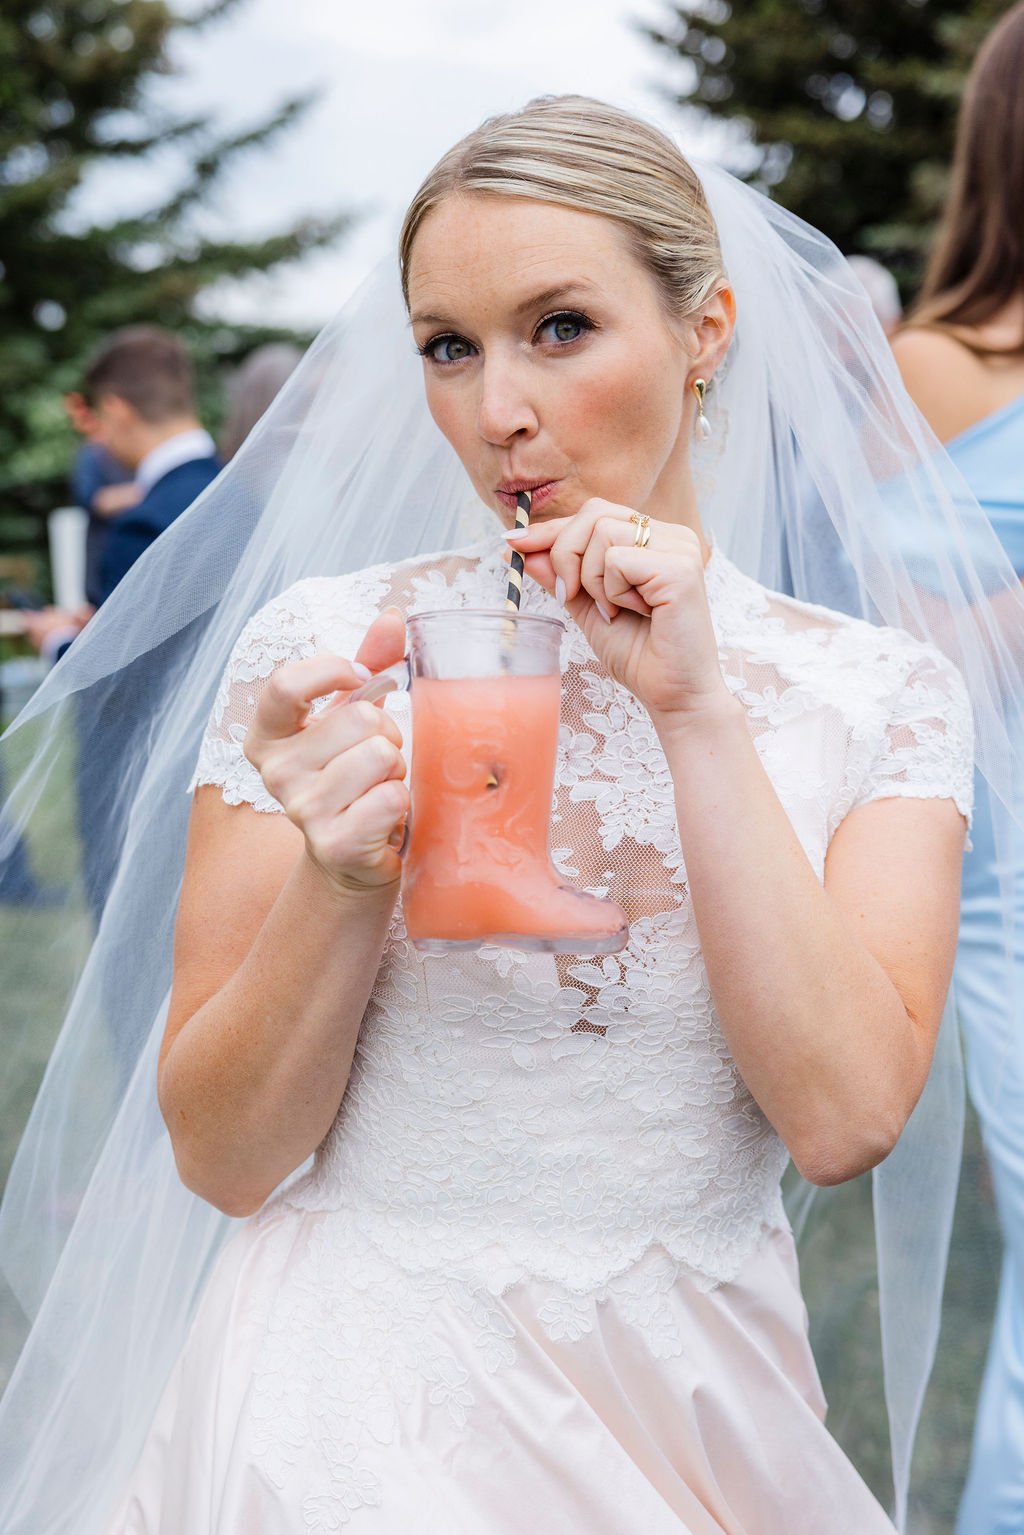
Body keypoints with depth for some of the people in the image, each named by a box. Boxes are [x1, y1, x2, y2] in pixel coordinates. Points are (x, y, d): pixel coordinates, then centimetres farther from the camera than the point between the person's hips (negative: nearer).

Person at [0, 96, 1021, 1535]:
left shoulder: (881, 694, -3)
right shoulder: (326, 647, -7)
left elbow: (845, 1118, -16)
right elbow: (219, 1157, -6)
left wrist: (695, 707, -17)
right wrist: (342, 876, -23)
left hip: (697, 1413, 2)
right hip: (363, 1412, -1)